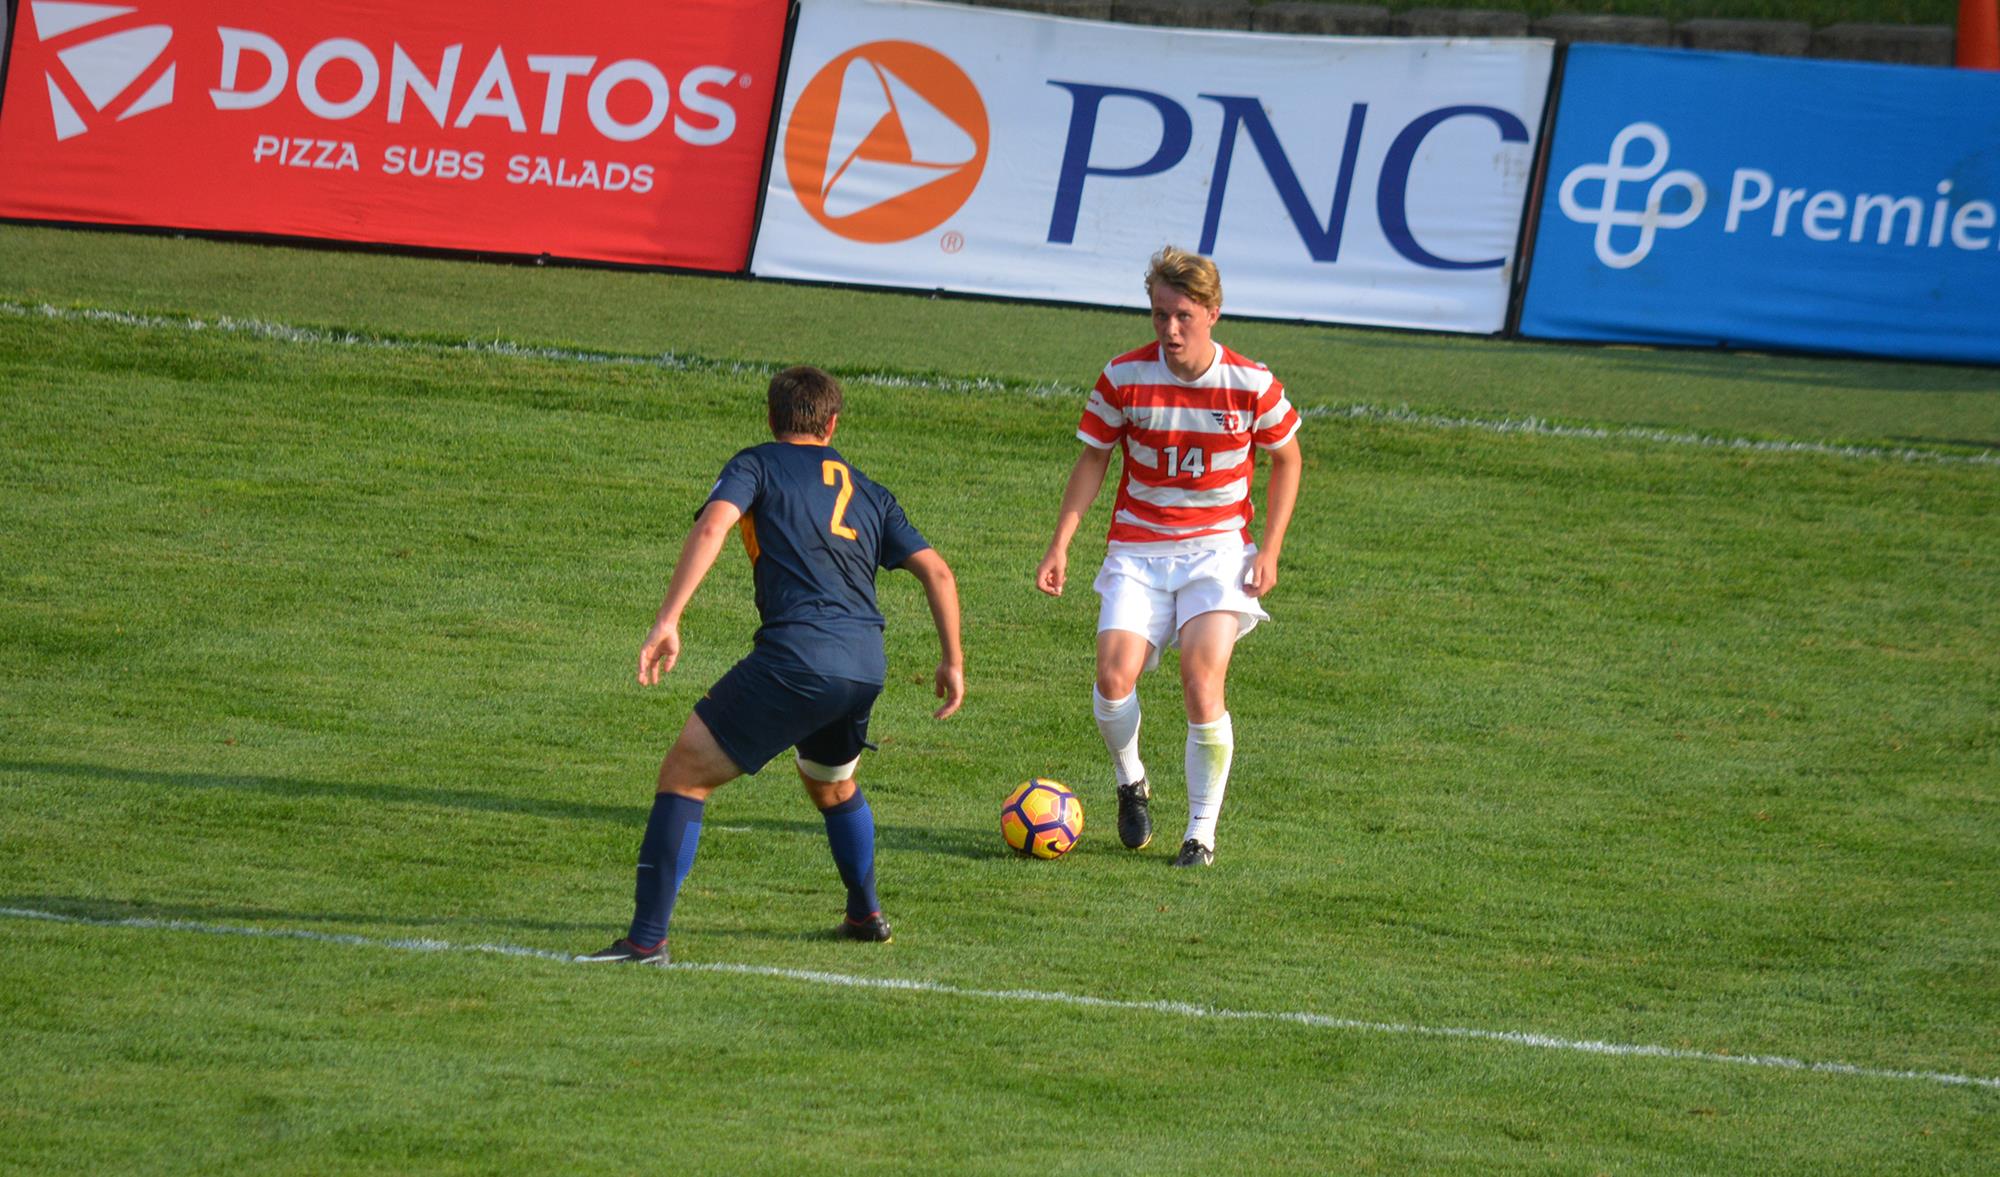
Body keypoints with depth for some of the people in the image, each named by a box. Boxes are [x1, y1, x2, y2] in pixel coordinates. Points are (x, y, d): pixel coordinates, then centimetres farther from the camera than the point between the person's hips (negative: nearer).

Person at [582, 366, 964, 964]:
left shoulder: (758, 465, 10)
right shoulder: (867, 492, 25)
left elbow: (712, 526, -10)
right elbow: (936, 570, 21)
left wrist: (666, 622, -17)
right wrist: (953, 661, 29)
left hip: (795, 656, -6)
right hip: (867, 664, 6)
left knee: (684, 775, -1)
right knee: (833, 785, 35)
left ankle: (647, 938, -11)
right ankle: (866, 915, 46)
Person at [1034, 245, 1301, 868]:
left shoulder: (1251, 385, -9)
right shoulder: (1124, 378, -8)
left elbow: (1286, 459, 7)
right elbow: (1093, 459, 5)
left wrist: (1269, 551, 0)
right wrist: (1060, 545, -2)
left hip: (1218, 548, -1)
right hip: (1137, 551, 1)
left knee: (1203, 684, -16)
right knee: (1114, 676, -18)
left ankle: (1201, 833, -1)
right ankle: (1131, 782, 13)